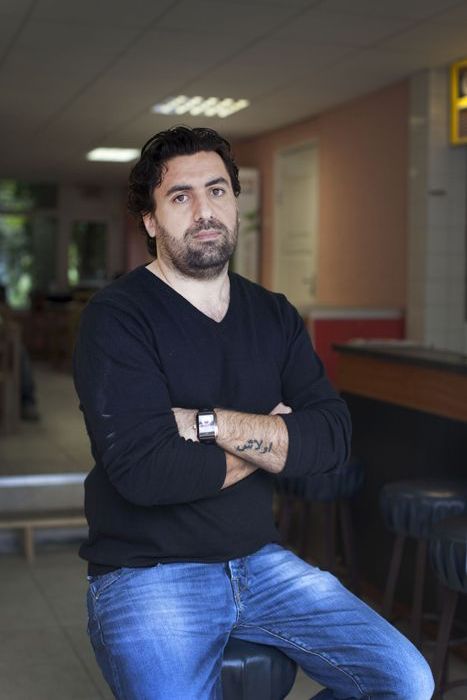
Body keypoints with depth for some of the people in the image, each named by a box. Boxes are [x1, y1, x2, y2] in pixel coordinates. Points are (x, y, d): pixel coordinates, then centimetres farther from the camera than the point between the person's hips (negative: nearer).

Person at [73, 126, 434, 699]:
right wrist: (268, 441, -8)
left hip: (258, 560, 5)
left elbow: (333, 438, -6)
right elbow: (143, 469, -23)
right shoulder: (116, 318, -10)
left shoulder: (274, 316, 8)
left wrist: (207, 422, -18)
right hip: (147, 572, -5)